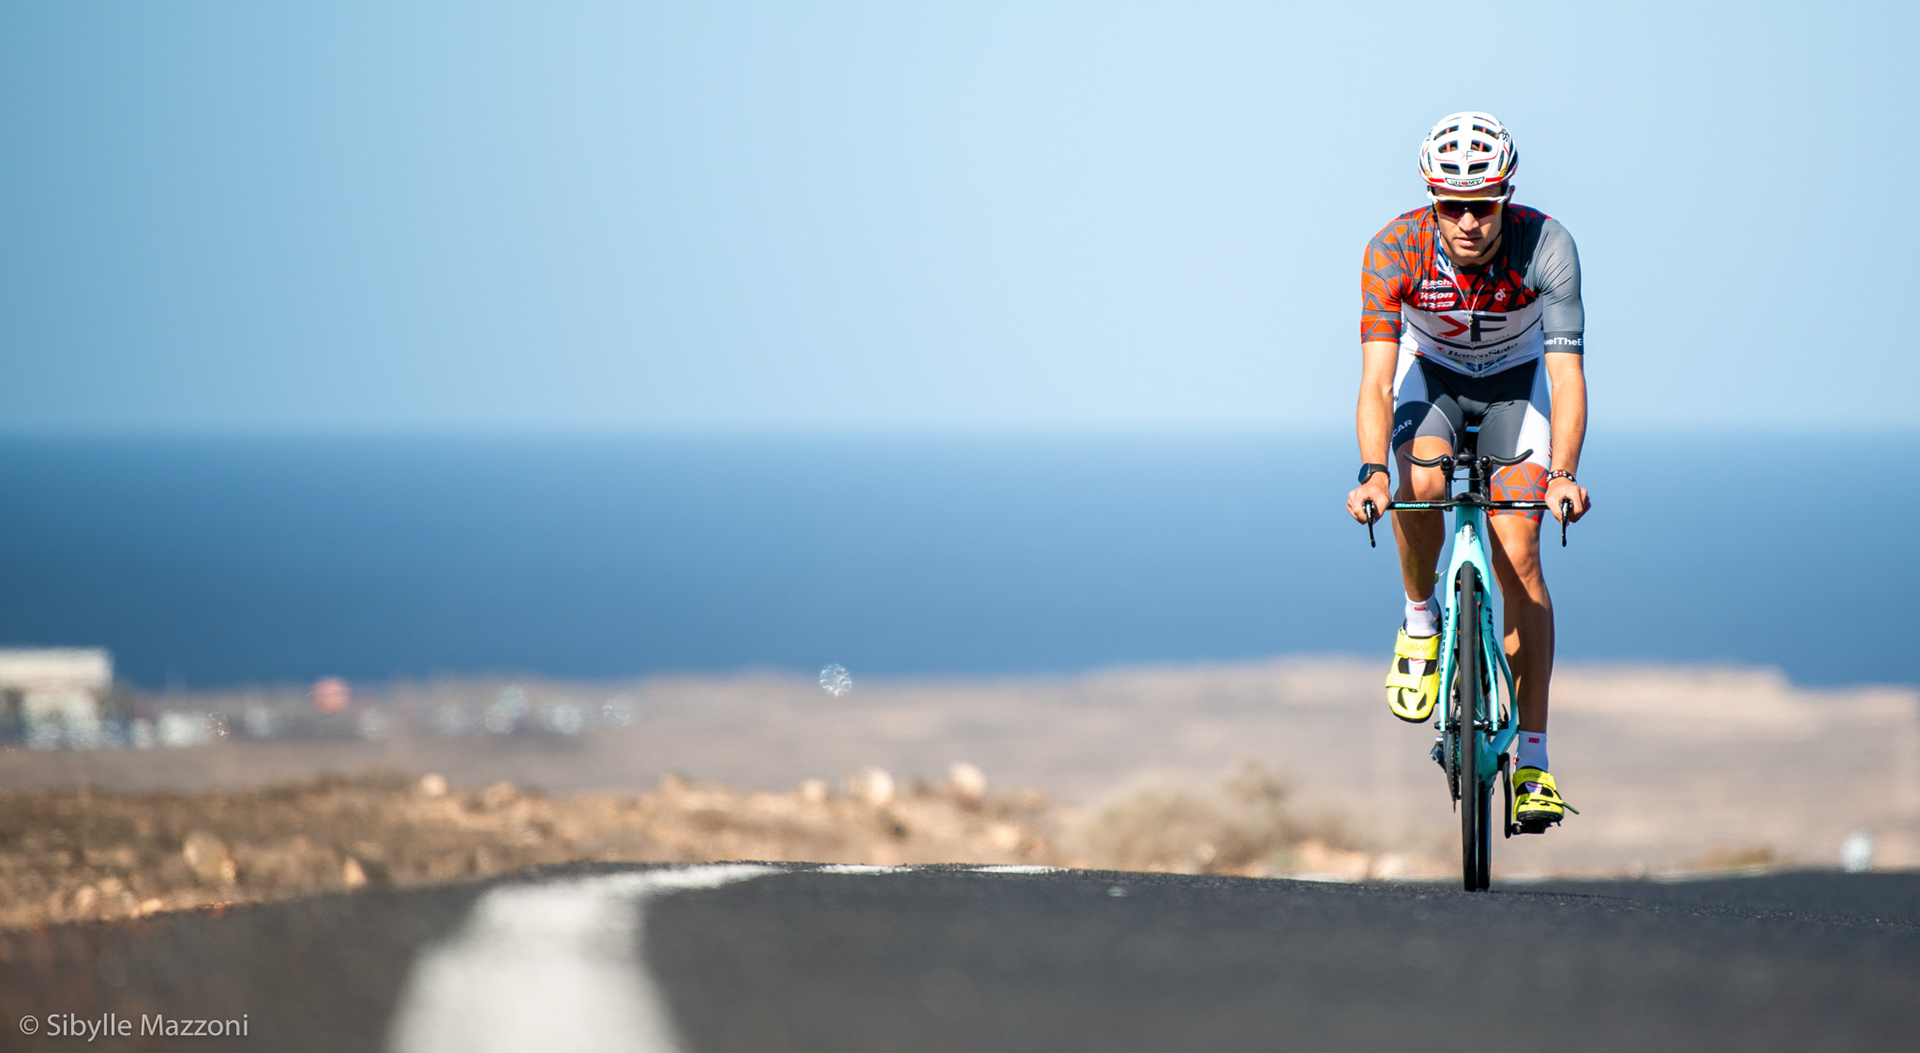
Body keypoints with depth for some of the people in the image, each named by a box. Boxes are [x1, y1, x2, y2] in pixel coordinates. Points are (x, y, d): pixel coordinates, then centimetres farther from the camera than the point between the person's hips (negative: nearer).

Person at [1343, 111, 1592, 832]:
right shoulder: (1394, 251, -31)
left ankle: (1532, 762, -6)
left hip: (1516, 382, 0)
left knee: (1517, 556, -11)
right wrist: (1372, 474, -52)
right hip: (1431, 375, 0)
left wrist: (1563, 474, -51)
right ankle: (1420, 619, -3)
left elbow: (1567, 374, -36)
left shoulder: (1546, 246, -32)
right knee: (1422, 483, -33)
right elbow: (1377, 377, -36)